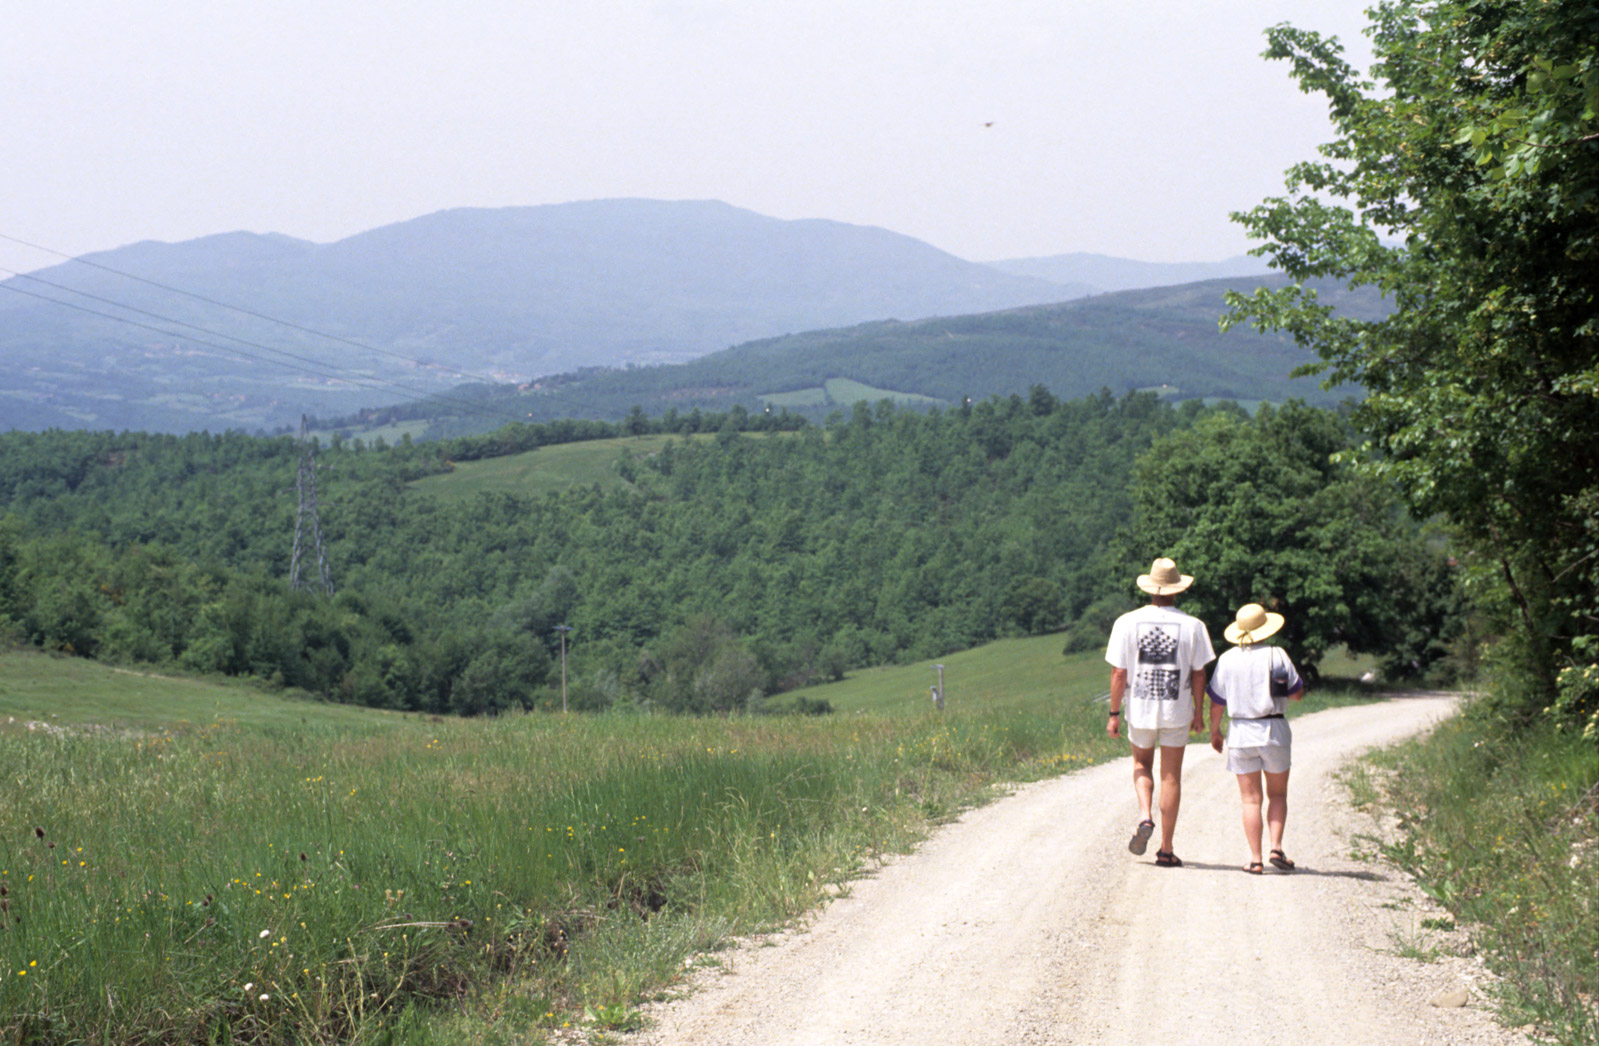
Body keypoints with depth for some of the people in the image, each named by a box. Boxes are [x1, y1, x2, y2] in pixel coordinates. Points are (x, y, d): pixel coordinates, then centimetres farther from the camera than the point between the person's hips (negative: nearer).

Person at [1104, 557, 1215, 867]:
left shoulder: (1127, 623, -6)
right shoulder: (1192, 626, -5)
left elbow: (1118, 673, -6)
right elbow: (1198, 674, -1)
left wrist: (1114, 714, 1)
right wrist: (1199, 712, 10)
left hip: (1140, 709, 1)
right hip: (1176, 712, 0)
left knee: (1142, 764, 23)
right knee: (1171, 776, 7)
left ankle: (1145, 815, -3)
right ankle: (1166, 849, 9)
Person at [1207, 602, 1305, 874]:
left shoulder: (1227, 660, -1)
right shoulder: (1277, 656, -6)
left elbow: (1217, 702, 4)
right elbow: (1297, 694, 1)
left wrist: (1215, 731, 17)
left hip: (1241, 731, 1)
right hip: (1274, 730, -1)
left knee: (1251, 799, 5)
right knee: (1277, 794, 14)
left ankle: (1255, 859, -1)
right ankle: (1276, 847, -3)